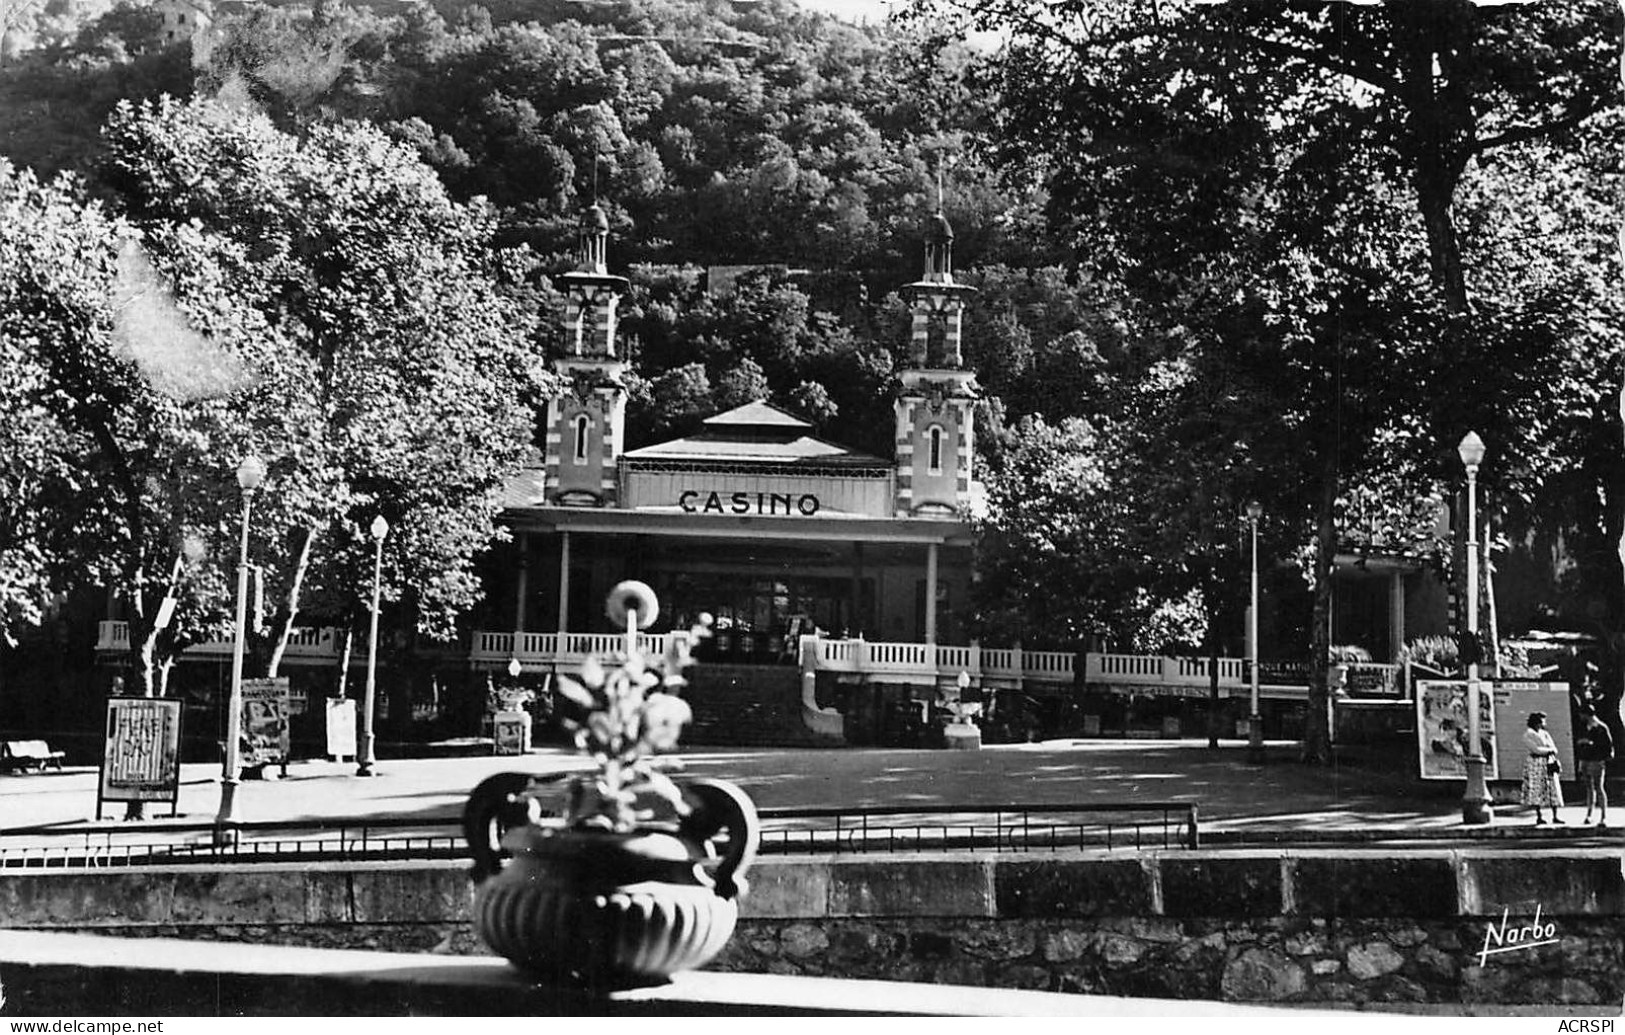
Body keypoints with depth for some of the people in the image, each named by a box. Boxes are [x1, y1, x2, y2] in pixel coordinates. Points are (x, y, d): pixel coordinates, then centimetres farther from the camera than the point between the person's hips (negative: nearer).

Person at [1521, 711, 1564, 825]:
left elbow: (1554, 750, 8)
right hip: (1536, 763, -6)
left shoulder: (1545, 734, 16)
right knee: (1537, 790, -6)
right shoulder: (1528, 735, -3)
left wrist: (1543, 750, -12)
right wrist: (1549, 750, -2)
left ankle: (1555, 816, 4)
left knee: (1553, 790, 1)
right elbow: (1536, 749, -13)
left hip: (1549, 764, 6)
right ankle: (1539, 817, -2)